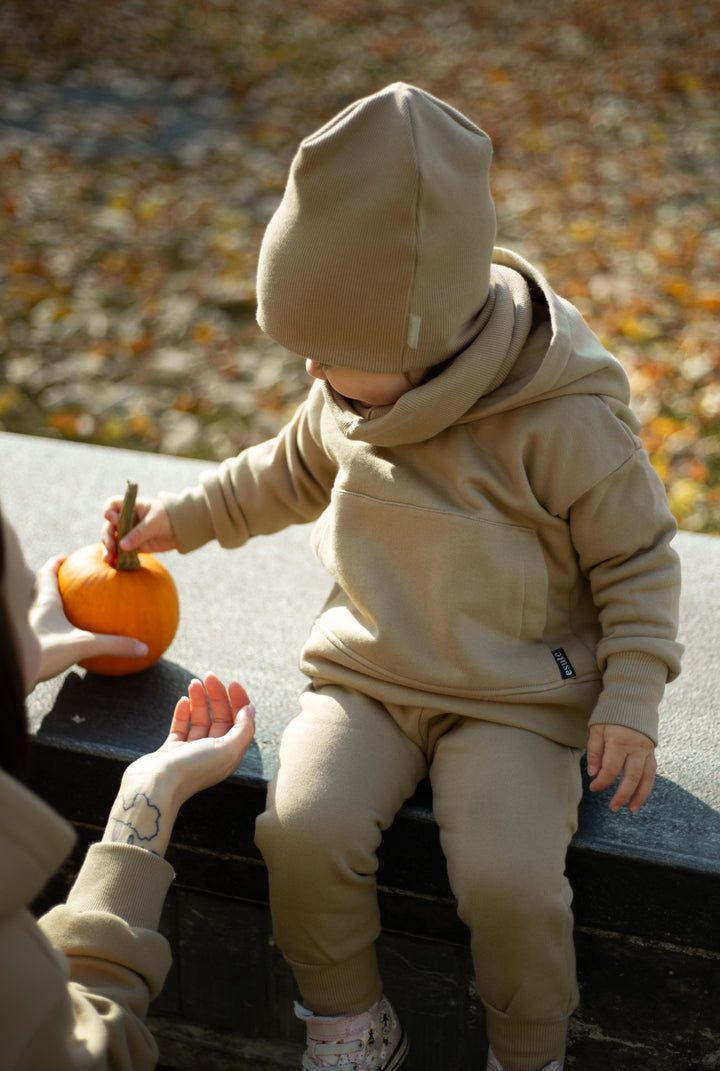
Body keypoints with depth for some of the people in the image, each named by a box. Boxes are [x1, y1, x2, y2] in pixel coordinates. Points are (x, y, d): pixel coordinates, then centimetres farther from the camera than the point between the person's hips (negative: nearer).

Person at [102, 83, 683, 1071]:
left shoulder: (565, 423, -18)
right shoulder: (355, 394, -1)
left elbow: (637, 560, -6)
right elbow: (294, 471, 21)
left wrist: (630, 702, -12)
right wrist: (181, 518, 21)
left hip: (515, 699, -4)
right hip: (368, 674, 4)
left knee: (509, 877, -23)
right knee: (304, 831, -19)